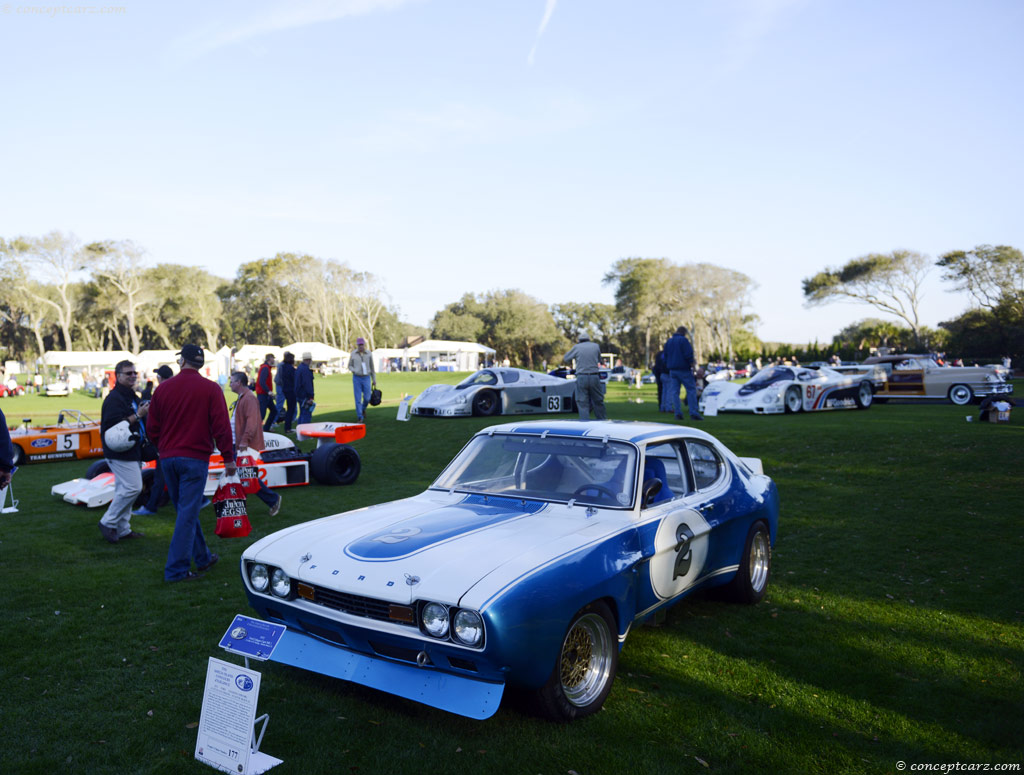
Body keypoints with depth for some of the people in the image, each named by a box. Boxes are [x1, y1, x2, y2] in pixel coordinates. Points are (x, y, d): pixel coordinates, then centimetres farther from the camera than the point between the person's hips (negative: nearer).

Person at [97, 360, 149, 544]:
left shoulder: (132, 396, 18)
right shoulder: (114, 398, -14)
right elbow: (114, 425, -25)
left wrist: (145, 412, 14)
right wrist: (138, 415, -24)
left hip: (132, 452, 10)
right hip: (120, 453, -10)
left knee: (124, 490, 12)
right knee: (132, 487, -14)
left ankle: (122, 529, 18)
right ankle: (108, 523, -1)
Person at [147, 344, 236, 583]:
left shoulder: (163, 389, 5)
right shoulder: (210, 389, -7)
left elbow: (152, 428, 10)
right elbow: (221, 426, -10)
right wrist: (228, 457, -3)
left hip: (168, 459, 5)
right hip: (195, 459, -4)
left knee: (185, 510, 17)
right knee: (188, 513, -1)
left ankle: (202, 557, 28)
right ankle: (176, 570, 0)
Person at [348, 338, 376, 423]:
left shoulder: (369, 354, -2)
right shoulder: (353, 354, -3)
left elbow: (372, 367, 6)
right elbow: (350, 366, 6)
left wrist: (374, 380, 6)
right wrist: (354, 371, -17)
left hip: (366, 378, 1)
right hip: (356, 378, -1)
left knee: (367, 398, 1)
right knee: (358, 399, -5)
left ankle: (363, 409, 34)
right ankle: (360, 417, 3)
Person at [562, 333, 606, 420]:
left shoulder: (576, 347, 6)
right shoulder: (596, 346, 11)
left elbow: (564, 360, 14)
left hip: (581, 377, -1)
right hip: (594, 377, 2)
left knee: (582, 403, 1)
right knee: (598, 402, 12)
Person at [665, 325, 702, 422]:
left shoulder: (668, 341, 15)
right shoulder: (683, 340, -7)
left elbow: (665, 357, 19)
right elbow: (689, 354, -15)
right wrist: (691, 363, -3)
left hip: (672, 370, 6)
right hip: (683, 369, -6)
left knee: (674, 392, 5)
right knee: (691, 390, -2)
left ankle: (677, 413, 0)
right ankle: (693, 413, -8)